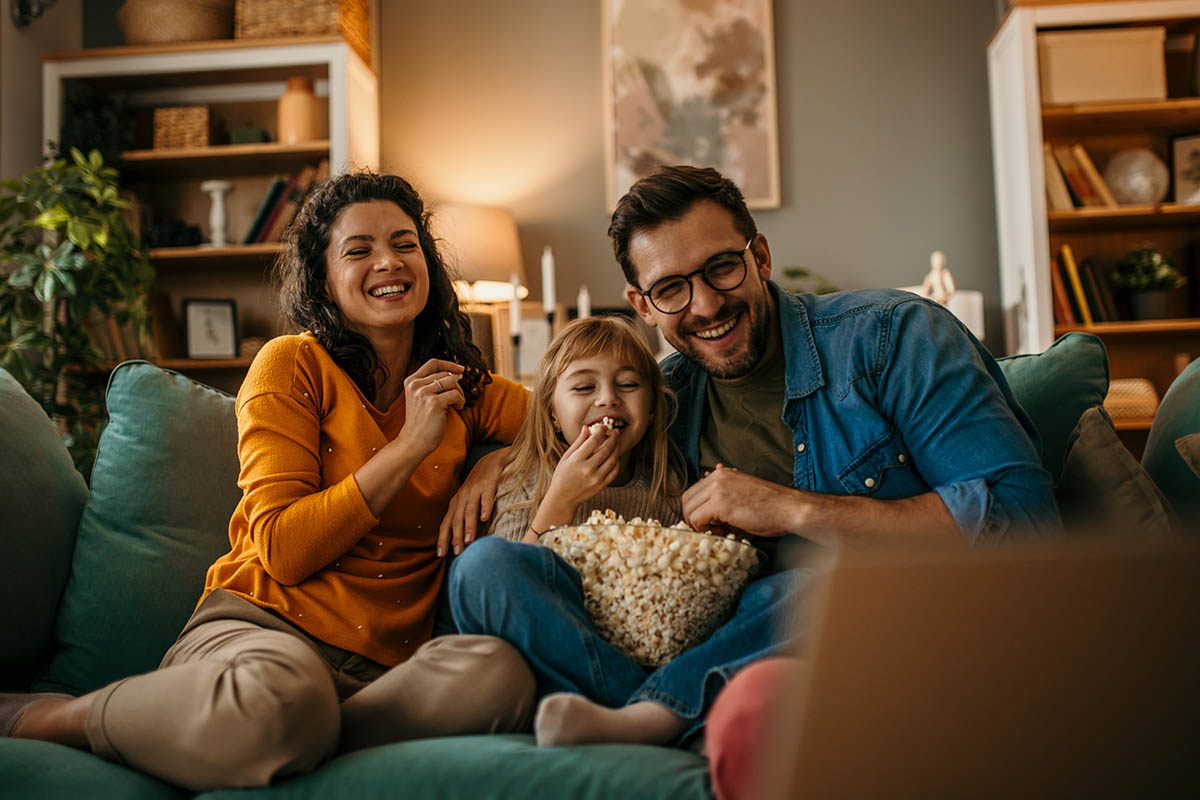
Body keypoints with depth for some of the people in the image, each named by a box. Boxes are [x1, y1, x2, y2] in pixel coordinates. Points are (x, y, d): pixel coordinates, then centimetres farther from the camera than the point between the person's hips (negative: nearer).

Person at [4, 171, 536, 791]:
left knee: (499, 671, -32)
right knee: (278, 692, -40)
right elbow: (282, 550, -6)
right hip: (264, 620, -2)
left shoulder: (462, 387, 14)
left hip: (386, 663, 3)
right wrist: (411, 444, -10)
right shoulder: (293, 364, 2)